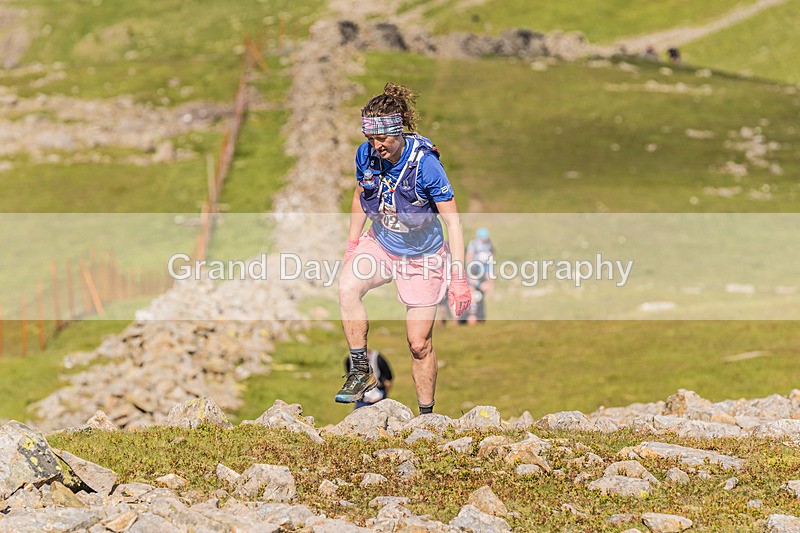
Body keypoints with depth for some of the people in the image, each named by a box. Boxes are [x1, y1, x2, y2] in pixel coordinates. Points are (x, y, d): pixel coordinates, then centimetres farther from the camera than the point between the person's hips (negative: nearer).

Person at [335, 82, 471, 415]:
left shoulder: (425, 163, -25)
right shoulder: (366, 155, -12)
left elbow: (452, 219, -20)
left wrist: (459, 277, -24)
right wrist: (352, 243, 7)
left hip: (423, 256, -3)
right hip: (380, 243, 3)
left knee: (419, 344, -1)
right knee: (346, 287, -28)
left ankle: (426, 415, 18)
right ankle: (361, 373, -17)